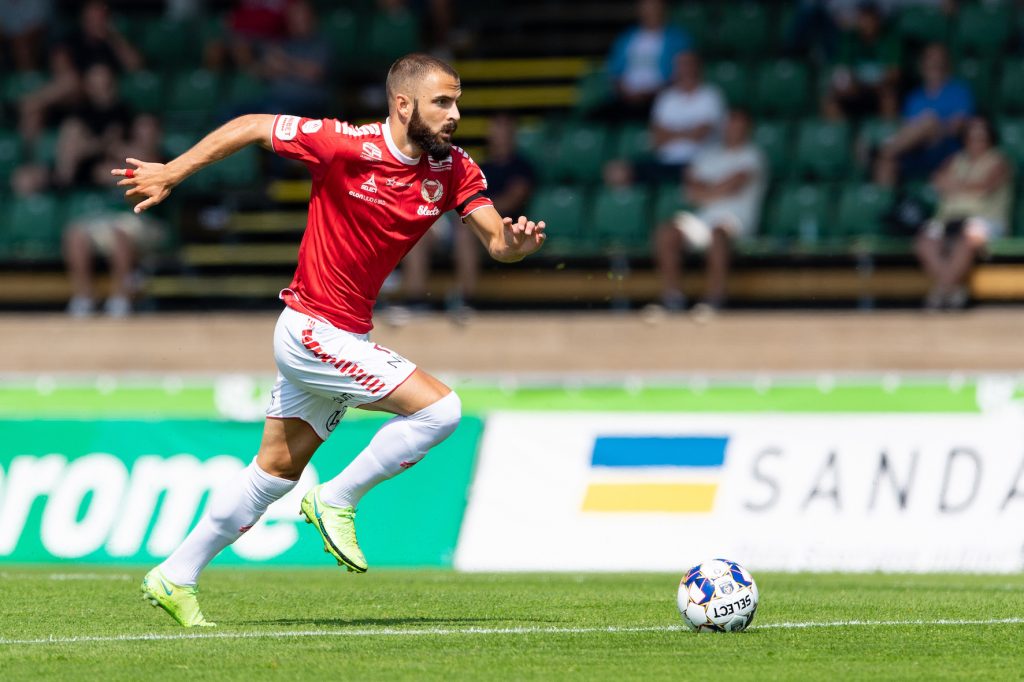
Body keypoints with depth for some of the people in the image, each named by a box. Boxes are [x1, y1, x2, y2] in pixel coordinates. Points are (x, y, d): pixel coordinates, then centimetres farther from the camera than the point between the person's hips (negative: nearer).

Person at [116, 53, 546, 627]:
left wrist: (515, 242, -26)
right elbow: (253, 127, -8)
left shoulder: (453, 170, 0)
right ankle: (338, 500, -1)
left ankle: (176, 579, 23)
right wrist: (172, 172, -7)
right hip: (314, 330, -8)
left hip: (347, 336, 8)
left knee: (277, 471, 14)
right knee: (440, 408, -16)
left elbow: (496, 241, -2)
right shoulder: (346, 146, -18)